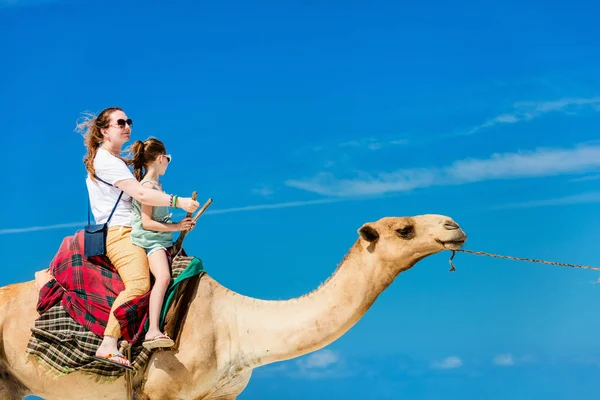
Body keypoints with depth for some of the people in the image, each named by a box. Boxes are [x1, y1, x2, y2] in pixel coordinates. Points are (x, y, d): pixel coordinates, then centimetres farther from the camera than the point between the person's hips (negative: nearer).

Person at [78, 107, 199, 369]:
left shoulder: (115, 160, 20)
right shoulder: (107, 161, -12)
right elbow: (141, 194, -21)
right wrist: (178, 201, -19)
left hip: (128, 230, 11)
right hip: (119, 232, -11)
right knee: (138, 284, -25)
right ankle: (108, 346, -32)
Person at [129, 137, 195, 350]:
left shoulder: (156, 184, 19)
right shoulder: (147, 186, -9)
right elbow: (147, 222, -14)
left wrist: (181, 224, 19)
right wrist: (175, 227, -11)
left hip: (162, 239, 10)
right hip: (150, 239, -10)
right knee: (163, 277, -29)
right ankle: (152, 332, -40)